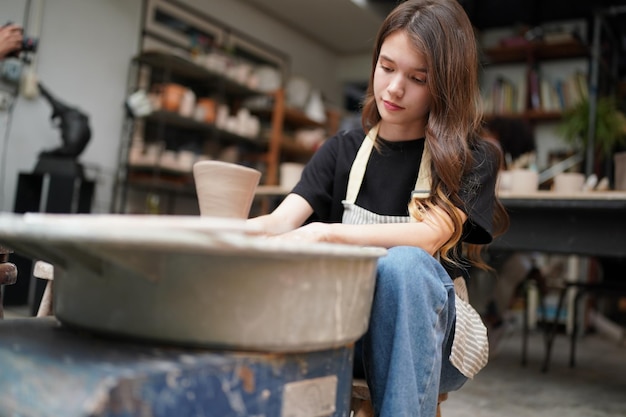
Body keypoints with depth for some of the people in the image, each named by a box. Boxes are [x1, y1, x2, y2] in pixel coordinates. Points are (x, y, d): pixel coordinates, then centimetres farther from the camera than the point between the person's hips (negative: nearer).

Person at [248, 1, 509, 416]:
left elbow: (428, 236, -20)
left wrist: (326, 234, -34)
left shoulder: (471, 158, -1)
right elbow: (282, 221, -8)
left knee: (403, 263, -35)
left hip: (429, 335, -2)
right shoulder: (342, 151, 8)